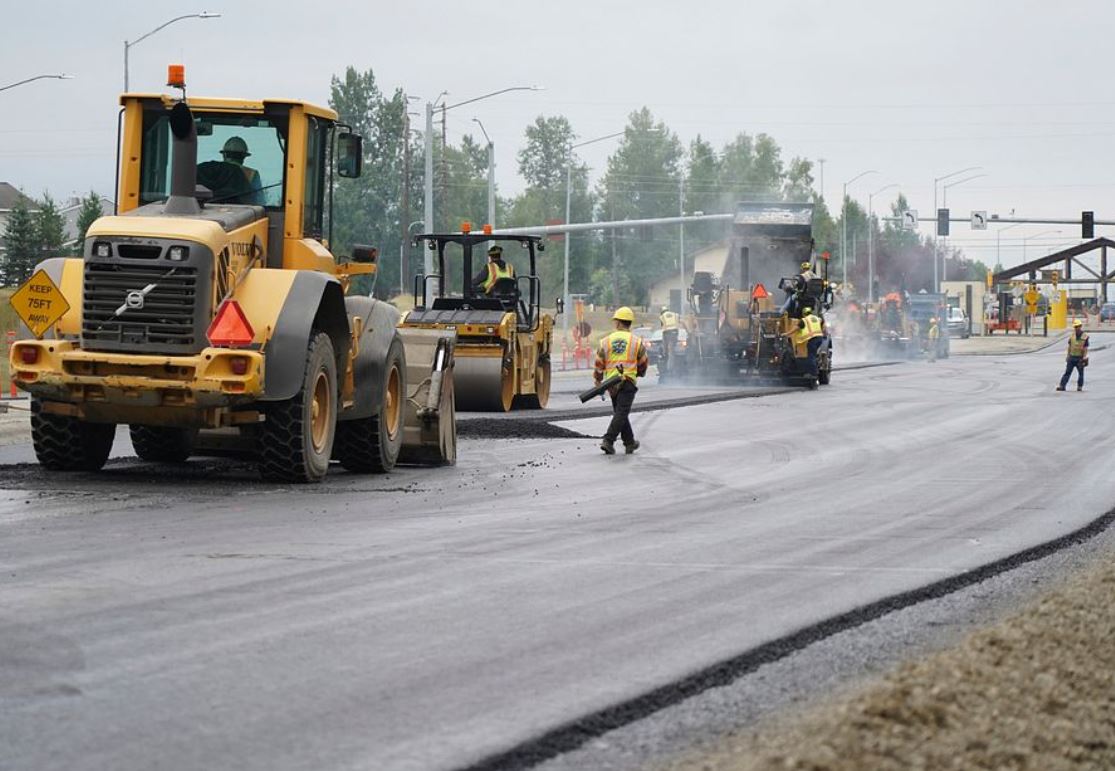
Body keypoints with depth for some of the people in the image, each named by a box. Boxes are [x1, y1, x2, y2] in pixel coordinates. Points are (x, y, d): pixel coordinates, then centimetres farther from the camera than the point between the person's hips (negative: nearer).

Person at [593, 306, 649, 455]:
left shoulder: (606, 341, 4)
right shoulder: (637, 341, 1)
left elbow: (599, 364, 6)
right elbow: (643, 364, 10)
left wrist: (598, 381, 18)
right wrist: (640, 373, 32)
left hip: (611, 382, 3)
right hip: (628, 382, -3)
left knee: (620, 413, 16)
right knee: (621, 413, -5)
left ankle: (630, 443, 23)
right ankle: (608, 441, -19)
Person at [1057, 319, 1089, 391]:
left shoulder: (1085, 336, -6)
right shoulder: (1072, 335, 6)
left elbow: (1085, 348, -6)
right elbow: (1069, 346, 11)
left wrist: (1084, 358, -12)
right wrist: (1068, 356, 9)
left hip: (1080, 358, -3)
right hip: (1072, 357, 3)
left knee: (1081, 374, 6)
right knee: (1067, 372, -1)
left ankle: (1079, 387, 17)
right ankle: (1062, 386, -5)